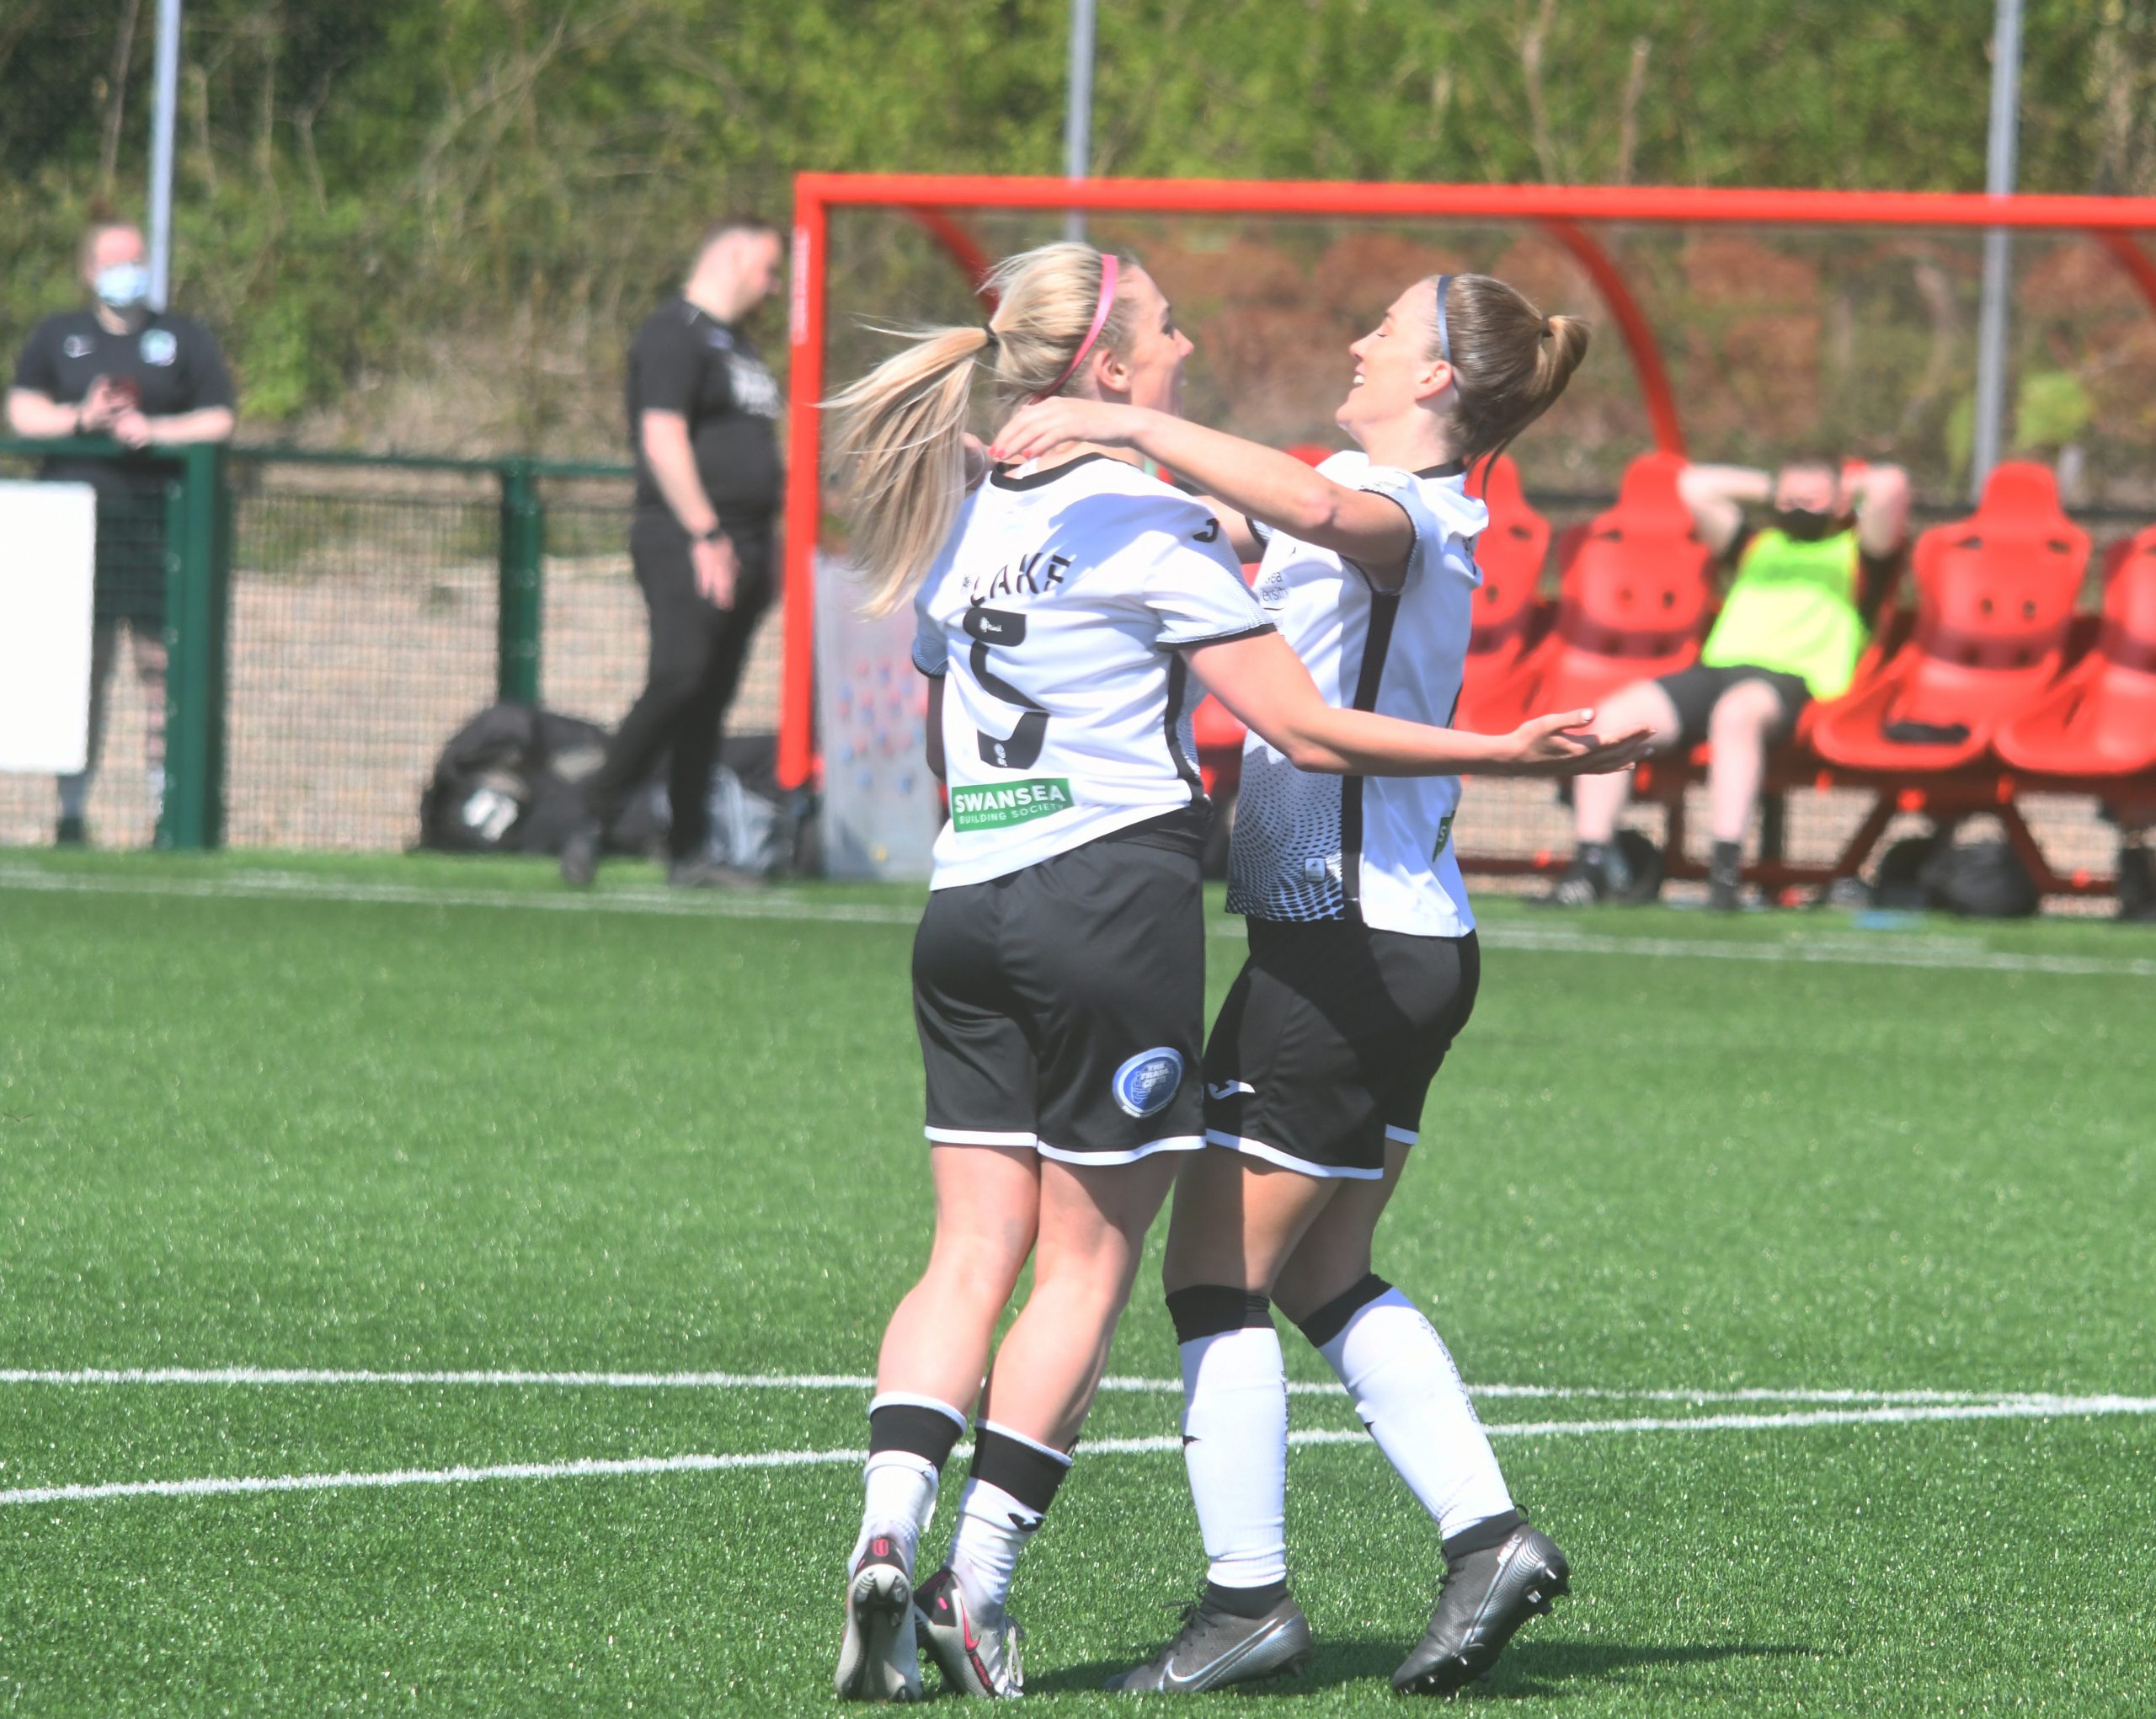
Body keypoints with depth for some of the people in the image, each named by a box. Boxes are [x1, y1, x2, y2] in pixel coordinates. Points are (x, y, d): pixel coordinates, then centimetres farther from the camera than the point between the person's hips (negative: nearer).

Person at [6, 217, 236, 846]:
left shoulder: (186, 339, 14)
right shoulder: (58, 336, 18)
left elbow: (218, 421, 6)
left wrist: (153, 431, -10)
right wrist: (80, 418, -10)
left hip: (158, 516, -1)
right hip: (77, 517, 1)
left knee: (163, 664, -7)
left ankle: (167, 810, -5)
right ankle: (72, 811, 2)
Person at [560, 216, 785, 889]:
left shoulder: (735, 343, 24)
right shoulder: (674, 334, -6)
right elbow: (662, 437, -16)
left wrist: (758, 550, 21)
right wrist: (705, 535, -19)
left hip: (737, 547, 9)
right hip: (684, 538, -9)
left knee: (712, 700, 7)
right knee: (679, 677, -20)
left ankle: (688, 852, 9)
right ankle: (594, 819, -13)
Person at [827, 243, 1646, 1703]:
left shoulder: (964, 520, 13)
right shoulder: (1149, 519, -8)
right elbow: (1309, 730, -11)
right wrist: (1511, 754, -5)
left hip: (966, 903, 6)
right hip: (1114, 898, -6)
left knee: (972, 1254, 6)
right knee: (1087, 1265, 2)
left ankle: (890, 1530, -13)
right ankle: (976, 1584, -2)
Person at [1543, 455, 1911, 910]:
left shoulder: (1855, 553, 19)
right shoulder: (1759, 547, 35)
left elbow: (1890, 485, 3)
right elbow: (1694, 485, 37)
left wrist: (1850, 487, 22)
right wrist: (1769, 488, 37)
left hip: (1793, 681, -6)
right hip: (1714, 669, 6)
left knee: (1738, 711, -42)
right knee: (1613, 717, -20)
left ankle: (1726, 869, -50)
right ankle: (1590, 861, -23)